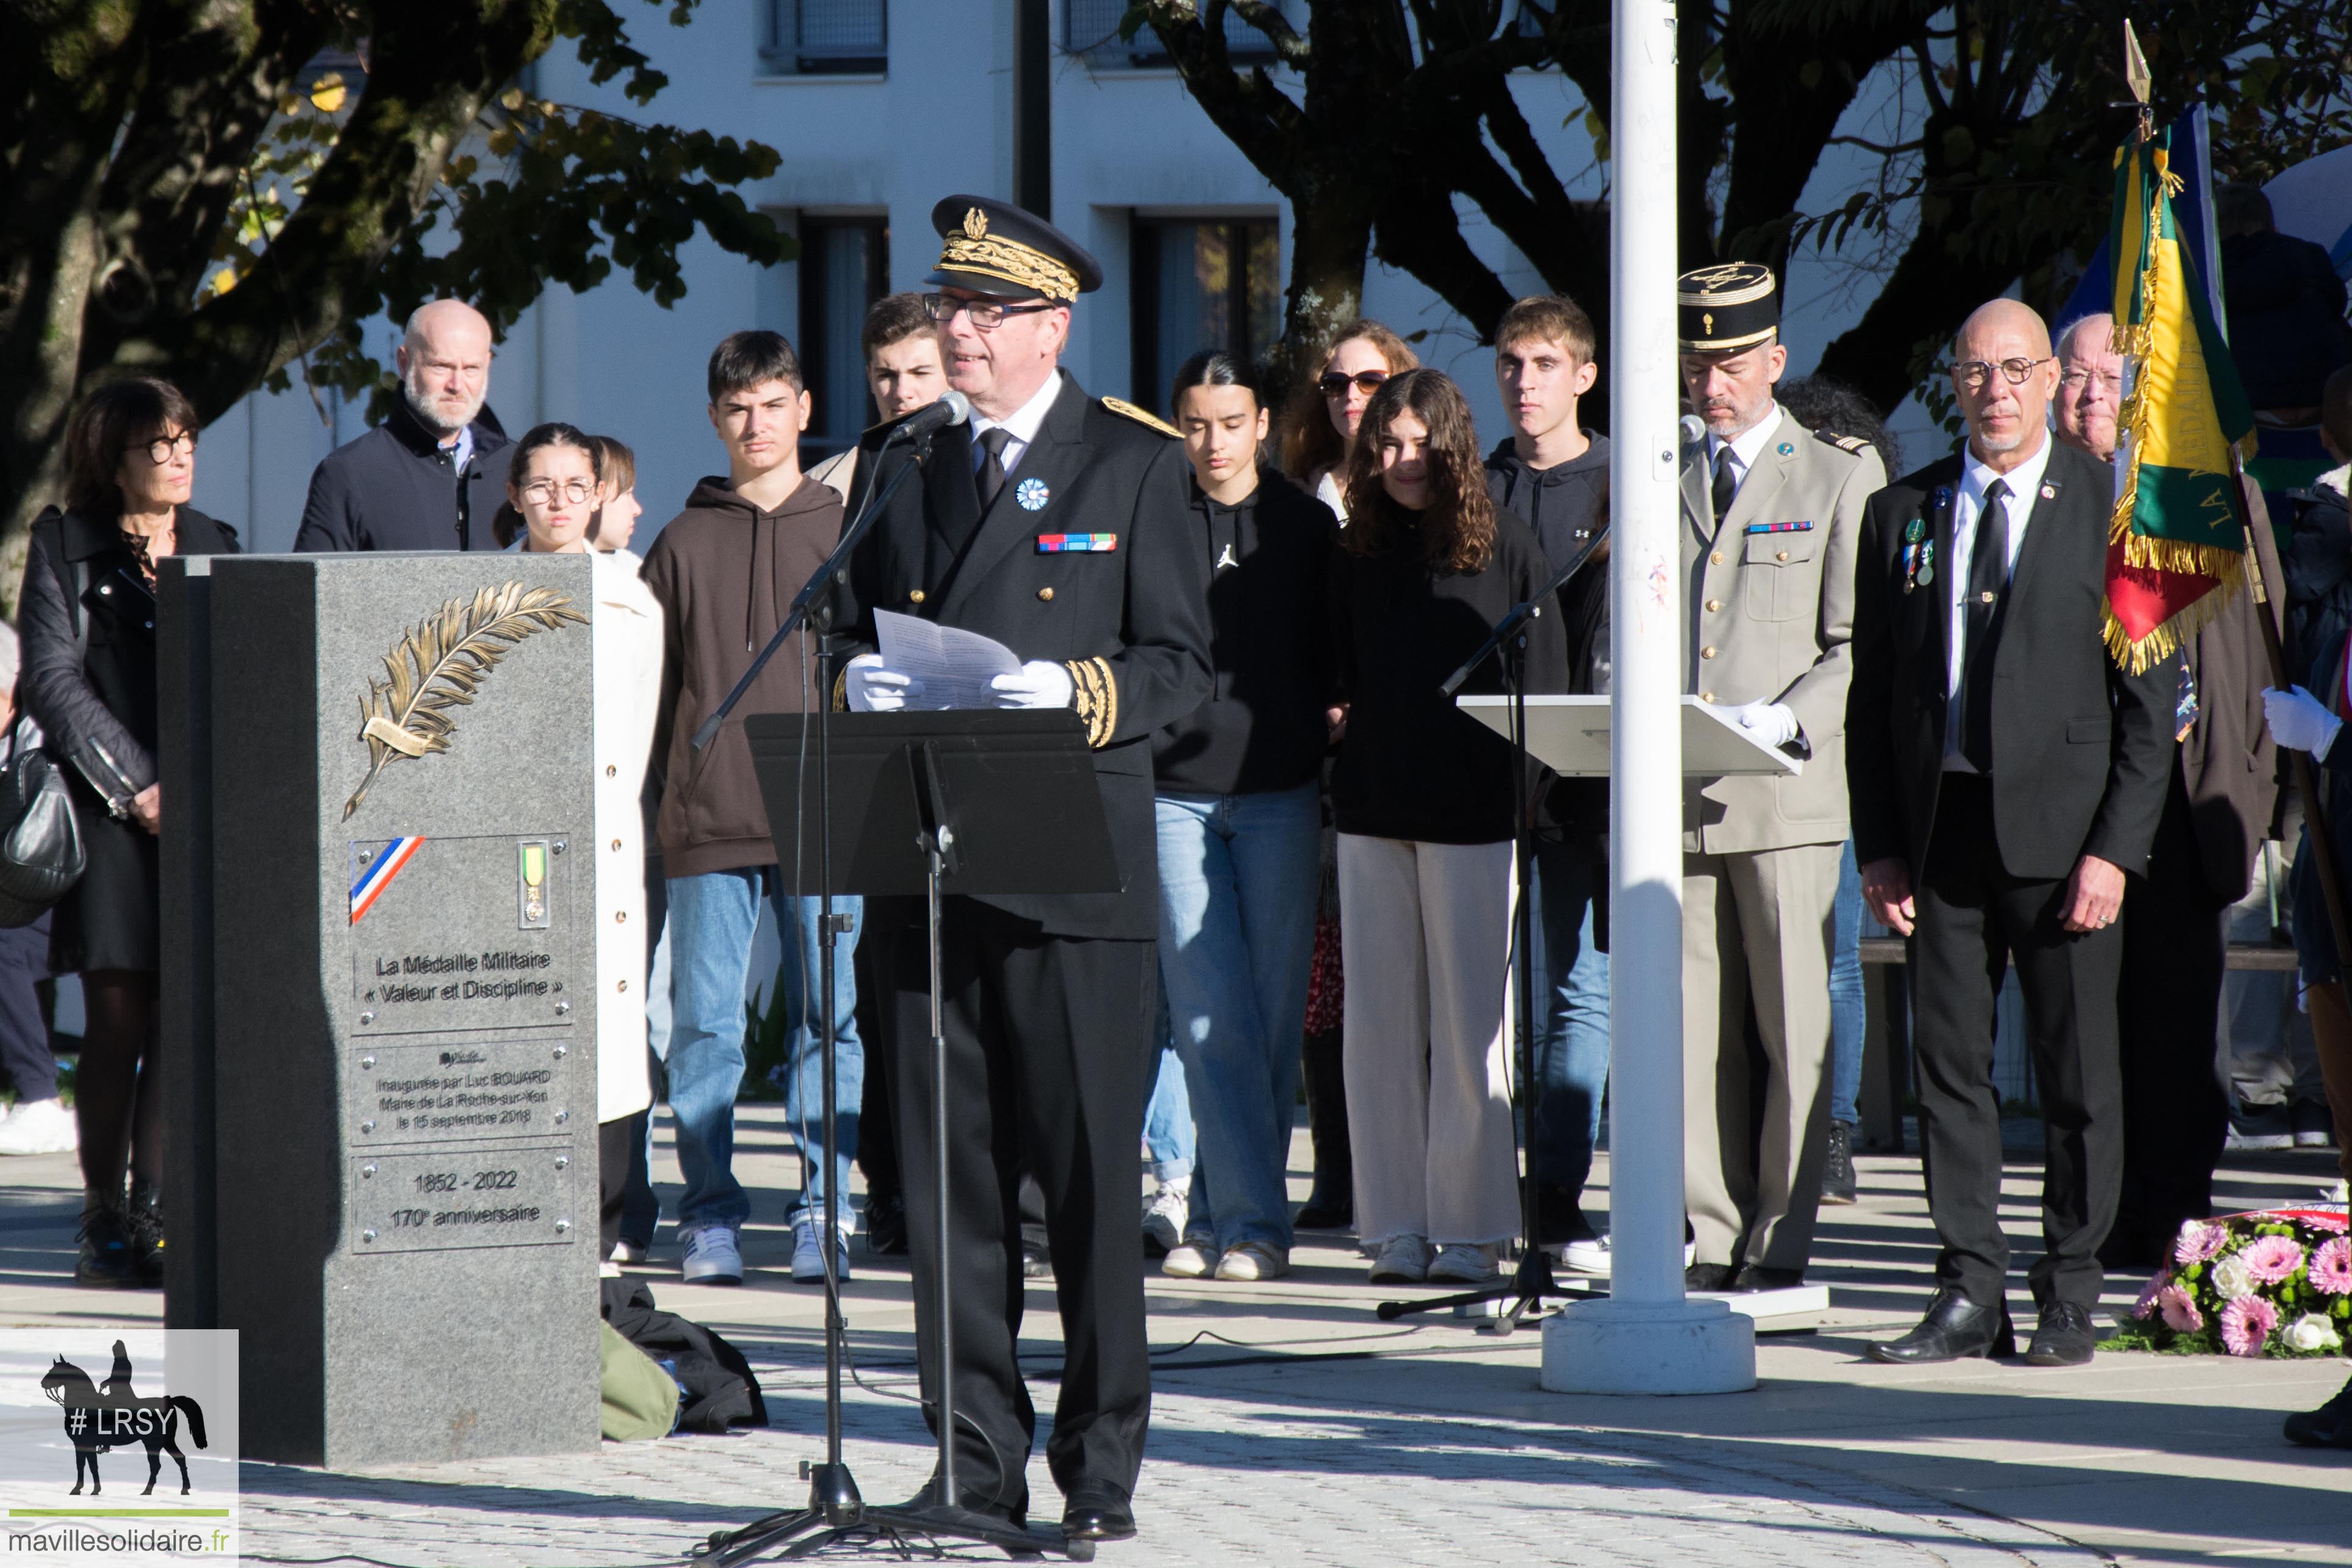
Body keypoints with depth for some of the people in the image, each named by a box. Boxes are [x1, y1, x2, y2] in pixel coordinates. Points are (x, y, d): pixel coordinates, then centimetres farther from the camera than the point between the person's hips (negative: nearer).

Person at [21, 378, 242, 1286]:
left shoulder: (214, 548, 15)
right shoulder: (65, 548, 3)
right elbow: (51, 680, -4)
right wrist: (135, 786, -10)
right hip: (110, 814, -4)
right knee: (118, 1022, -3)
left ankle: (156, 1218, 5)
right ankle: (103, 1223, 3)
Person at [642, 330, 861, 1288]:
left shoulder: (847, 532, 10)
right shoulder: (684, 544, 12)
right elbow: (649, 686, 12)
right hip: (708, 817, 1)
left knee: (829, 1018, -2)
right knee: (704, 1020, -2)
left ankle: (824, 1212, 2)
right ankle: (710, 1217, 4)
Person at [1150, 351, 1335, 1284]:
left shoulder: (1307, 525, 6)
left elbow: (1335, 659, 11)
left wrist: (1329, 765, 4)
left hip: (1279, 792, 0)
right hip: (1175, 791, 0)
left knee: (1270, 1012, 1)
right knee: (1208, 1016, -6)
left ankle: (1228, 1217, 8)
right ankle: (1250, 1218, -6)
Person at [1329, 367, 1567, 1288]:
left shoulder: (1505, 551, 0)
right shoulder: (1357, 555, 11)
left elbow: (1546, 685, 0)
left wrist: (1521, 787, -8)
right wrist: (1342, 720, 0)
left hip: (1472, 809, -4)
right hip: (1373, 810, 4)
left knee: (1468, 1023, -1)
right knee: (1378, 1022, 3)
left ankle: (1468, 1228, 4)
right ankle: (1396, 1230, 7)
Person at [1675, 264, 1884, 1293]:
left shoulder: (1840, 477, 6)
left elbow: (1859, 647, -1)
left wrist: (1785, 721, -16)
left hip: (1788, 794, -4)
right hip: (1674, 794, 4)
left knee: (1795, 1029, -3)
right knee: (1692, 1029, 2)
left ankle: (1781, 1242, 1)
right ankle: (1710, 1237, 6)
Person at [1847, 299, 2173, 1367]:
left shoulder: (2114, 510, 0)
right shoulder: (1901, 514, 10)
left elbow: (2151, 699, -2)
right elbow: (1871, 695, 12)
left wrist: (2115, 849, -10)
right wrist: (1878, 847, 4)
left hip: (2063, 830, -3)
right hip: (1940, 830, 3)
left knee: (2077, 1073, 0)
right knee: (1949, 1068, 3)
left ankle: (2068, 1299, 8)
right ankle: (1969, 1294, 9)